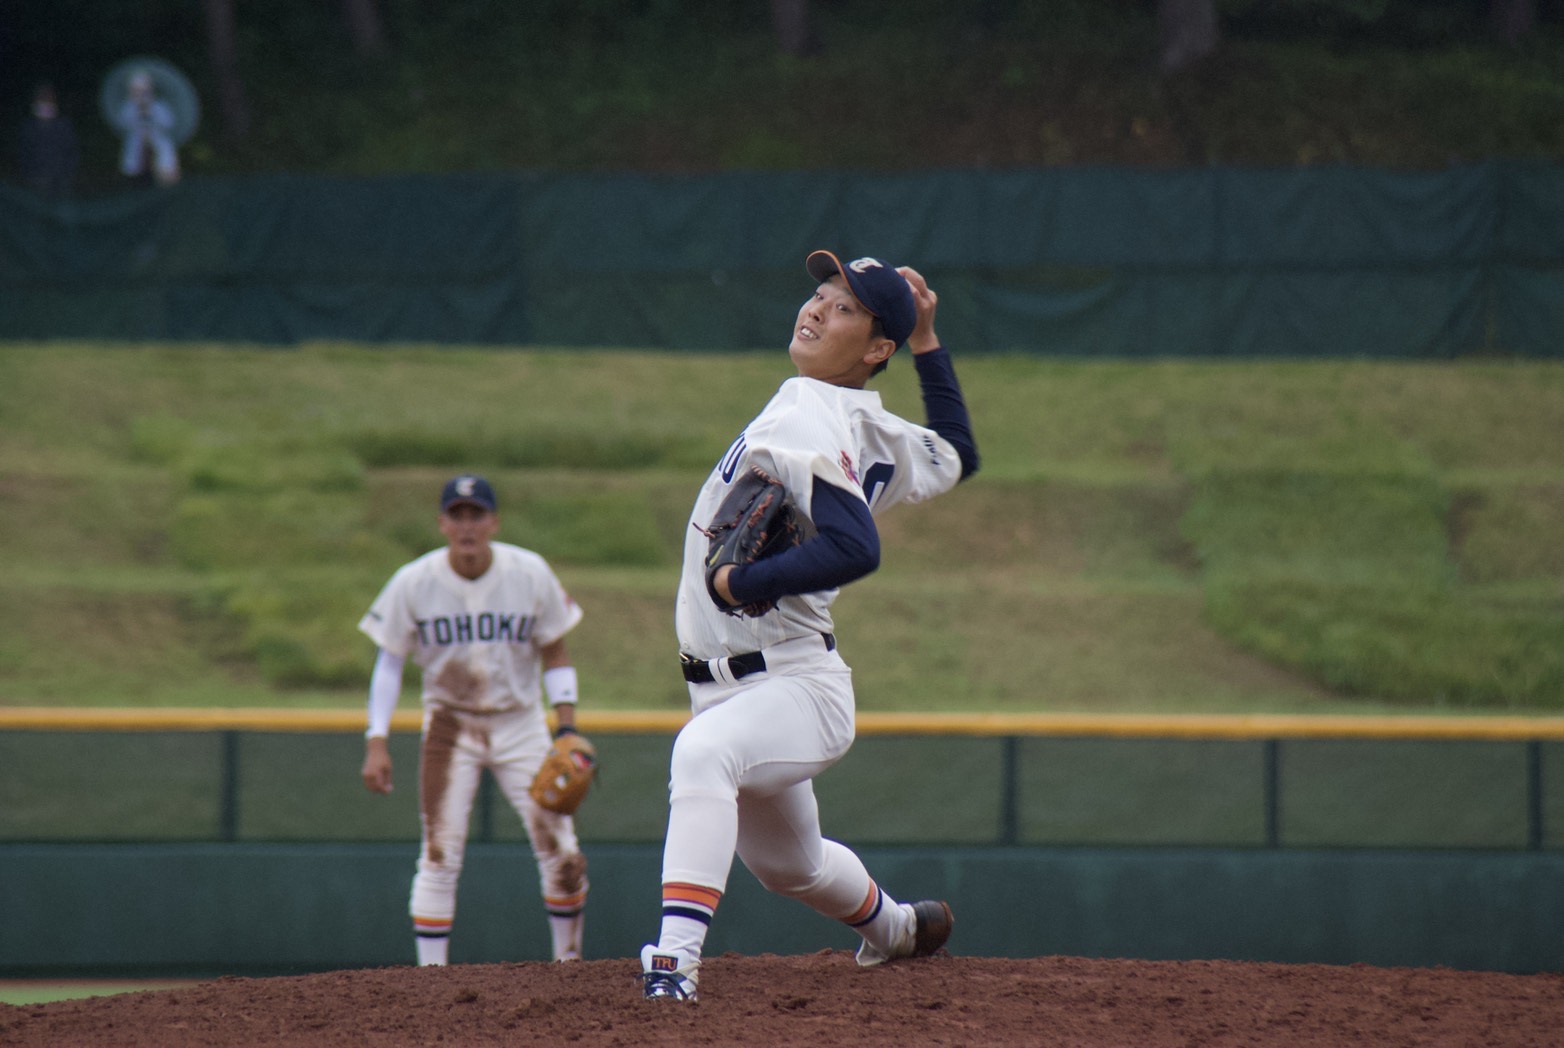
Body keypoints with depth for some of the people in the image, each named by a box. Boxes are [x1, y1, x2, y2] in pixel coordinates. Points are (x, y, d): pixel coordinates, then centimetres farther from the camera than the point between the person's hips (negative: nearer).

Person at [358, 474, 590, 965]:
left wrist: (567, 729, -8)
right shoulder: (413, 583, -9)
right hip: (449, 727, -1)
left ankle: (568, 962, 13)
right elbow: (390, 661, -1)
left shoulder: (531, 574, -8)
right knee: (439, 856, -8)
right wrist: (376, 741, -8)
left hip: (521, 724, 1)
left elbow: (554, 654, 1)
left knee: (562, 857, -5)